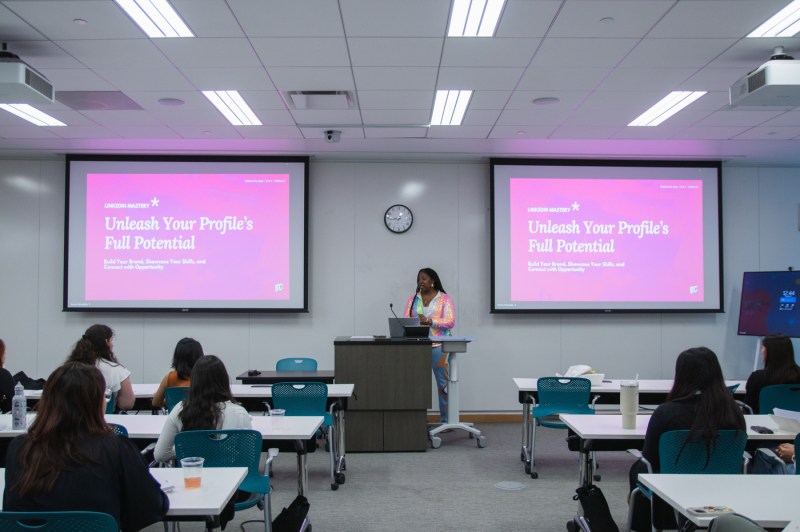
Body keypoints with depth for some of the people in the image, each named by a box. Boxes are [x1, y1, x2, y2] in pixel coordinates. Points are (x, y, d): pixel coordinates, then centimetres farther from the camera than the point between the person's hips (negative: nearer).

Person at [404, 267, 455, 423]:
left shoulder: (445, 299, 2)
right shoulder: (413, 299, 13)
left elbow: (450, 322, -7)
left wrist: (429, 321, -19)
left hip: (439, 346, -3)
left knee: (443, 384, 0)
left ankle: (446, 420, 8)